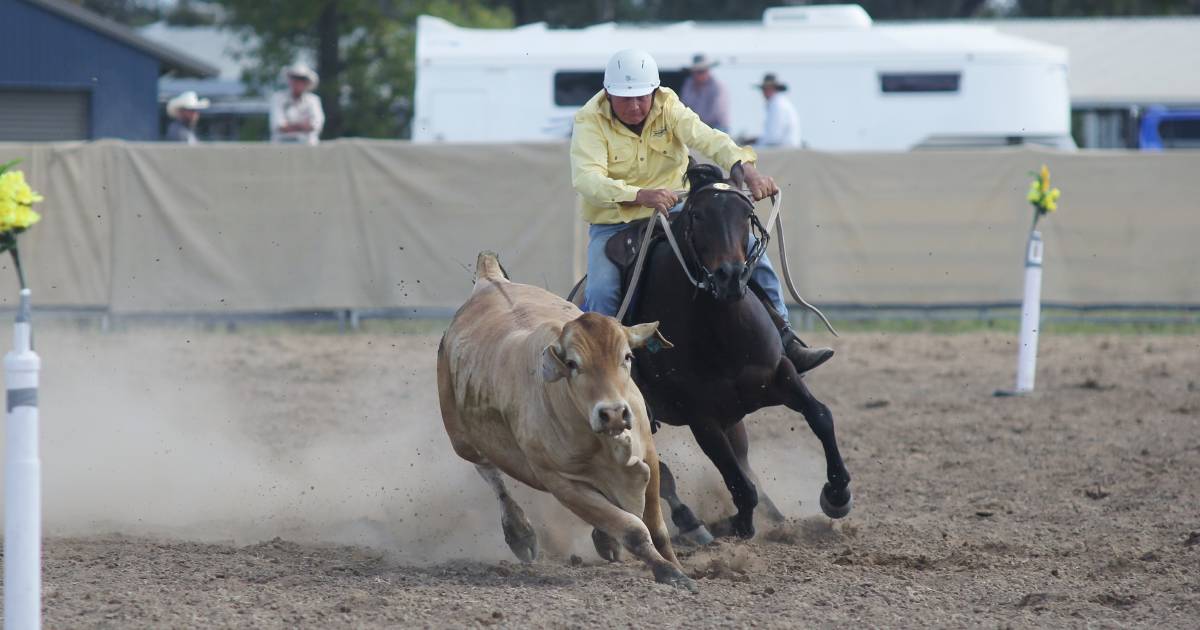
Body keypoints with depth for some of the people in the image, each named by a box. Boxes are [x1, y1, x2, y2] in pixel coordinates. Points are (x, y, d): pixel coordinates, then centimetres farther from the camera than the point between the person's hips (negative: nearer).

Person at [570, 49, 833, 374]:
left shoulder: (668, 109, -5)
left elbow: (706, 138, -23)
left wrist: (746, 168, -43)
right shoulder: (590, 122, -15)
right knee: (601, 293, -29)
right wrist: (640, 195, -49)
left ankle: (784, 340, 1)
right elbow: (586, 178, -32)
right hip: (612, 225, -3)